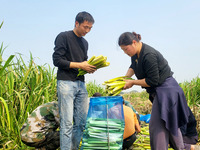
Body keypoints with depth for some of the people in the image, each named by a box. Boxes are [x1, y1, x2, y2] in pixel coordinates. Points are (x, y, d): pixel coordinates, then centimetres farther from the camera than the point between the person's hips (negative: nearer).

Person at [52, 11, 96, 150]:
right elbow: (57, 60, -8)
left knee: (82, 122, 4)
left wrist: (90, 68, 2)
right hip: (66, 83, -7)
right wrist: (80, 65, -12)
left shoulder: (85, 43, 21)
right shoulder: (63, 37, -1)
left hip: (81, 84, 7)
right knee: (67, 122, -9)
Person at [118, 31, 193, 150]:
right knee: (171, 123, 20)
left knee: (157, 124, -10)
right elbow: (133, 67, 21)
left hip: (166, 91, -10)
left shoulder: (149, 55, -26)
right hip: (160, 91, 10)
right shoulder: (136, 53, 4)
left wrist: (132, 82, -15)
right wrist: (126, 78, 3)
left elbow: (152, 81, -24)